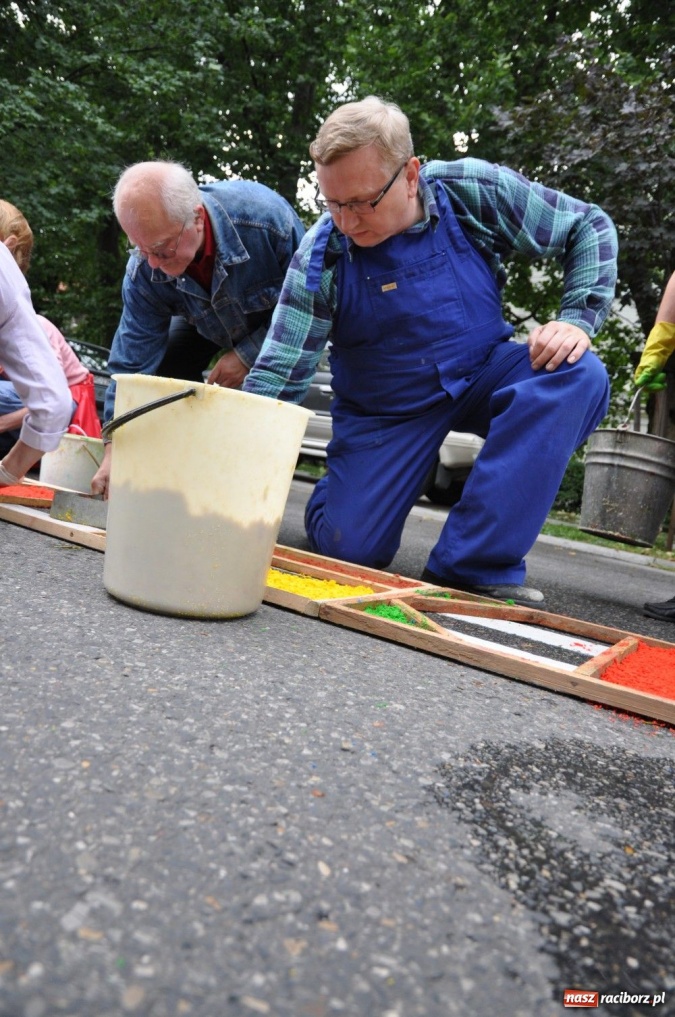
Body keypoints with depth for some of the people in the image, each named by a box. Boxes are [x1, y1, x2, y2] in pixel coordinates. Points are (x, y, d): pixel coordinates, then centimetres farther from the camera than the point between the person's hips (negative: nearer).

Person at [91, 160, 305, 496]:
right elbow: (133, 361, -24)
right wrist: (115, 448, -28)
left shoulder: (267, 219, -41)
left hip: (274, 317, -3)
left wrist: (248, 354, -30)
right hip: (208, 324, 4)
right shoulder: (143, 272, -29)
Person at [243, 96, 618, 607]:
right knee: (351, 551, -16)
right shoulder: (320, 258, -19)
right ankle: (344, 484, 24)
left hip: (482, 373, 2)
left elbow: (590, 228, -3)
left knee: (578, 375, -30)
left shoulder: (476, 190, -16)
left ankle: (472, 567, -28)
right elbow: (276, 376, -20)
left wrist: (578, 318, -18)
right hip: (384, 407, -1)